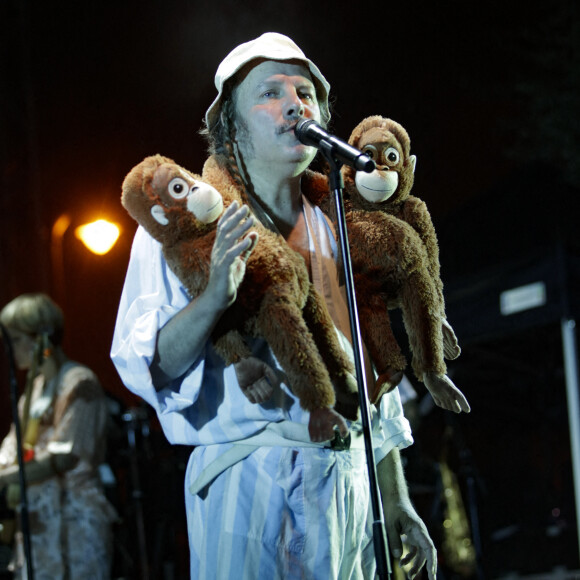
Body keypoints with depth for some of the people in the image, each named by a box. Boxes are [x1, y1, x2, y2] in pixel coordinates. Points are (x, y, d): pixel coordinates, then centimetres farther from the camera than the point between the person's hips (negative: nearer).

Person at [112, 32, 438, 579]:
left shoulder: (339, 237, 16)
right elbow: (142, 365, -8)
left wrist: (397, 504, 17)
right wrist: (216, 296, -26)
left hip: (345, 480, 4)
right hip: (245, 477, -4)